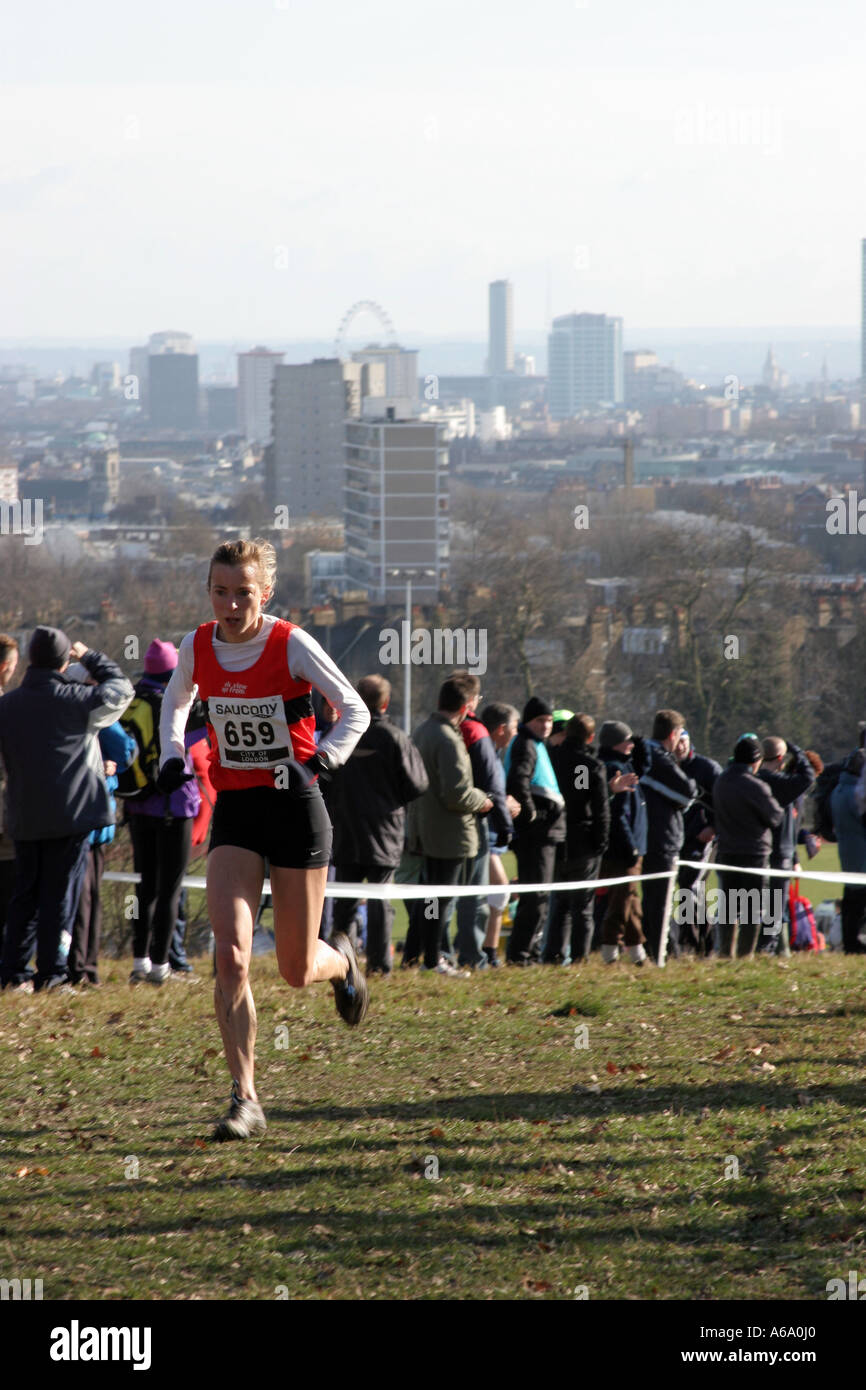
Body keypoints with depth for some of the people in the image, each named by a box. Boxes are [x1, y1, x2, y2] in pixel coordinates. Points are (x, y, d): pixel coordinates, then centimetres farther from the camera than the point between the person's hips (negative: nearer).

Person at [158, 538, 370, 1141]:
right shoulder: (197, 646, 0)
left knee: (297, 971, 4)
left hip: (295, 808, -3)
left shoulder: (291, 645, -12)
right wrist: (173, 755, 5)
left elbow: (355, 711, -6)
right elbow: (177, 700, 21)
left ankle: (340, 960, 42)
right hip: (234, 811, 3)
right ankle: (245, 1099, -13)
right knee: (232, 957, -15)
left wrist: (319, 761, -22)